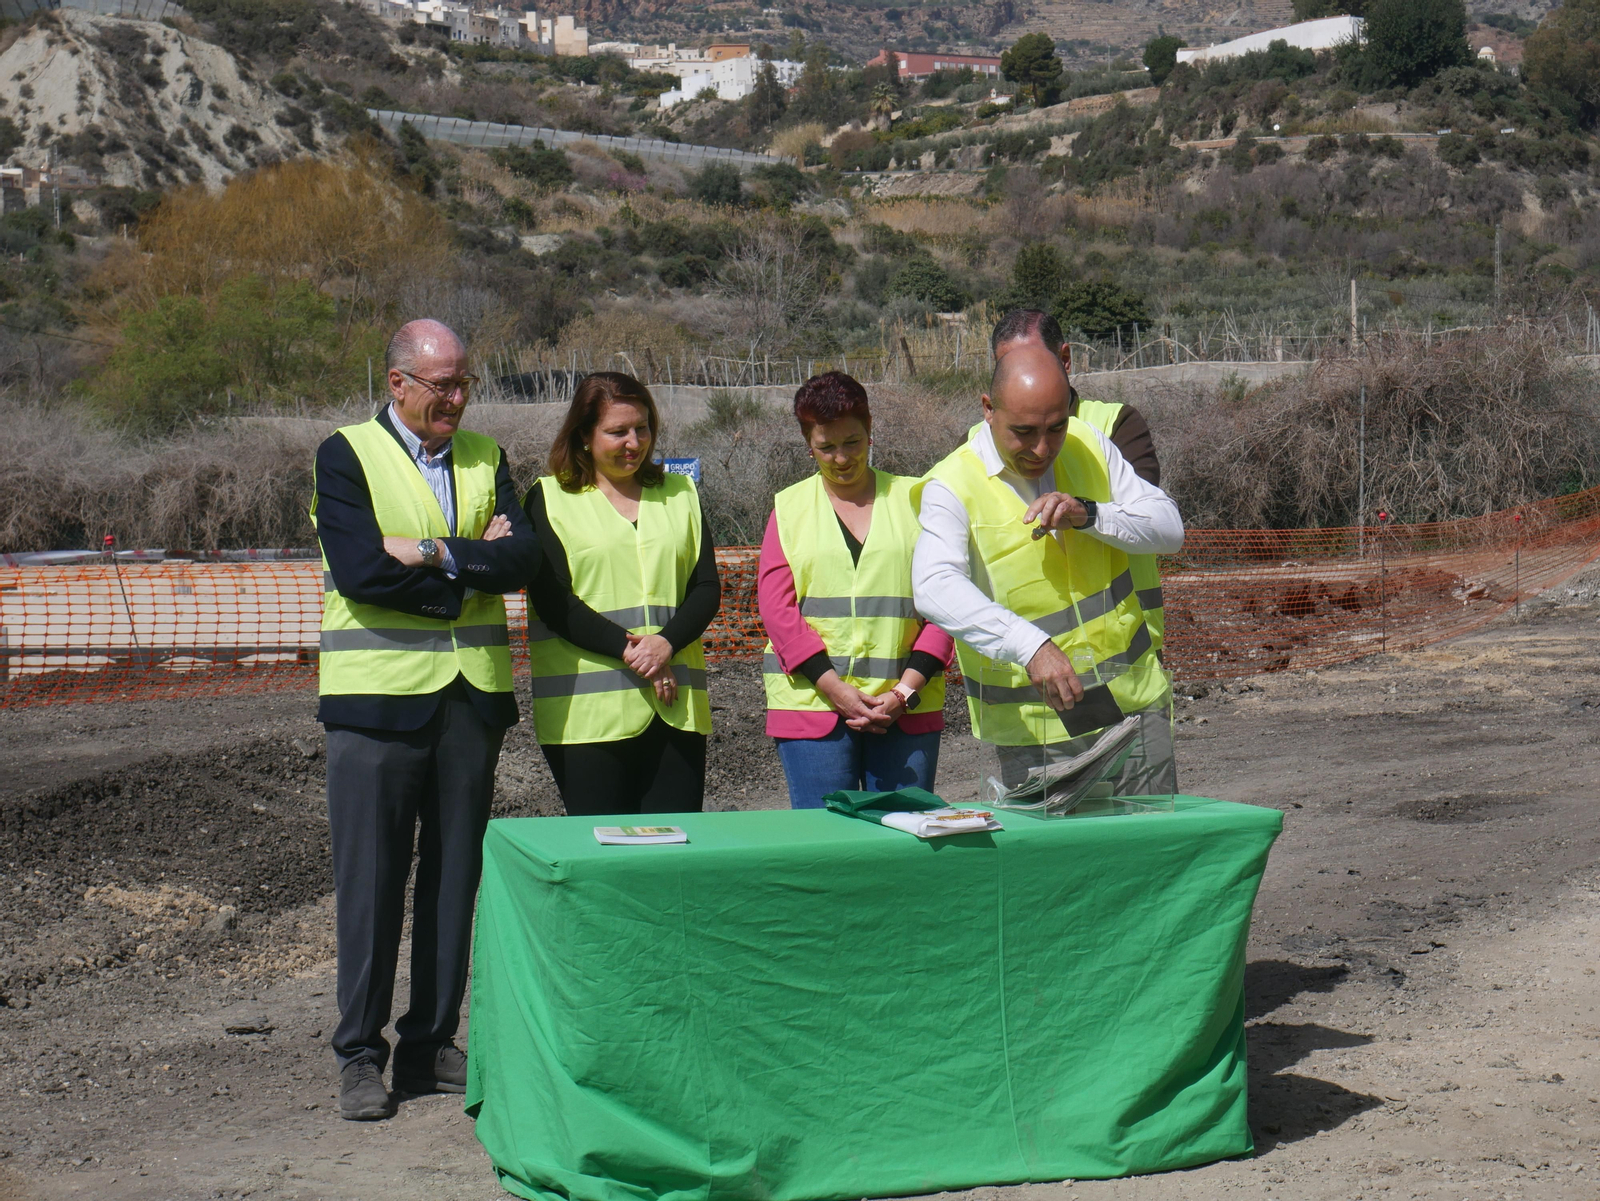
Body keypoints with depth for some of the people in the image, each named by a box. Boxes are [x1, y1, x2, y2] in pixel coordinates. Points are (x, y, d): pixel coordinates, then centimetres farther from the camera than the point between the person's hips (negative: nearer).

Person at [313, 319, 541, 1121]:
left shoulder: (485, 458, 14)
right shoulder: (346, 456, 0)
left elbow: (523, 557, -1)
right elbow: (360, 571, -14)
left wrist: (436, 555, -13)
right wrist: (475, 566, -7)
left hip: (473, 693, 4)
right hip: (378, 693, -4)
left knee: (455, 872, 7)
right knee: (371, 877, -3)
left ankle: (431, 1046, 16)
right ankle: (360, 1055, 6)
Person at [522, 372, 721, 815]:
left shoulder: (680, 495, 17)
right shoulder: (550, 499, 6)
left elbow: (707, 588, 9)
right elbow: (552, 600, -5)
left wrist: (666, 642, -10)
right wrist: (628, 649, -16)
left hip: (676, 707, 3)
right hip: (587, 709, -3)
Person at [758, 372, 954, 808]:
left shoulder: (914, 501, 10)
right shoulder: (789, 508, 10)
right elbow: (776, 608, 1)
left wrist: (907, 688, -8)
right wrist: (837, 690, -10)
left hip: (907, 709, 1)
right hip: (811, 703, 0)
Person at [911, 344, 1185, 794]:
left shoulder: (1087, 444, 4)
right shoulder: (953, 486, -13)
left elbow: (1170, 528, 3)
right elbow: (935, 588, -30)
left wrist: (1088, 514, -17)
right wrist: (1032, 647, -44)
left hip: (1134, 703, 4)